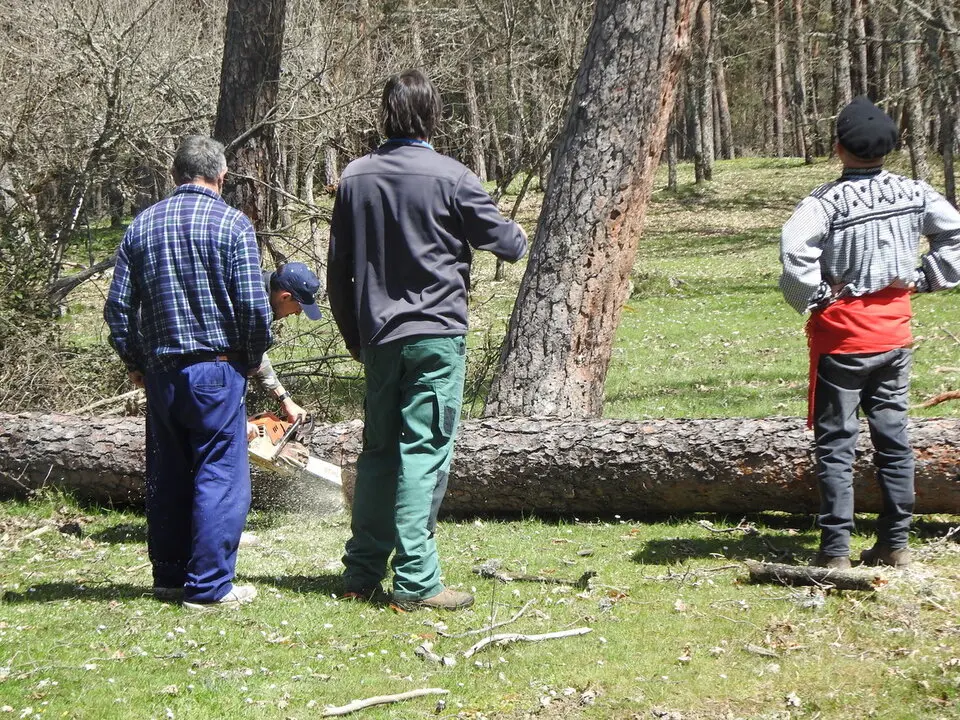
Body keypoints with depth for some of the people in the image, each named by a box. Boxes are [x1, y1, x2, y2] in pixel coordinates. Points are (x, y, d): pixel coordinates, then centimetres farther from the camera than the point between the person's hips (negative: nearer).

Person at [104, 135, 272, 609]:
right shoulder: (231, 224, -7)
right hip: (216, 369, -5)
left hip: (160, 371, 5)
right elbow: (254, 305, -12)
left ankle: (169, 576, 21)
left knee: (167, 477, 14)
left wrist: (134, 363, 19)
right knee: (221, 476, 0)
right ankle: (209, 584, -1)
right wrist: (254, 358, 4)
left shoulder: (142, 226, 8)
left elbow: (118, 306, 8)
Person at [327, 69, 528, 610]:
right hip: (436, 334, -5)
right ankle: (416, 581, -6)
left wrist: (355, 338, 21)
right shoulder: (449, 177, -9)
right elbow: (501, 238, 1)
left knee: (379, 449, 14)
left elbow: (338, 271, 11)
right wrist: (521, 240, 25)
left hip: (379, 337, 5)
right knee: (424, 451, -5)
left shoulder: (355, 178, 6)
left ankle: (363, 572, 18)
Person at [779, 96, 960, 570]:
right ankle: (895, 543, 17)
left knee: (835, 442, 2)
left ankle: (835, 549, 1)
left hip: (841, 334, -5)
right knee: (893, 435, 12)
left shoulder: (825, 202, -16)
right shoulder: (914, 193, 0)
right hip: (895, 331, 5)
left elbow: (795, 251, -31)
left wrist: (812, 299, -15)